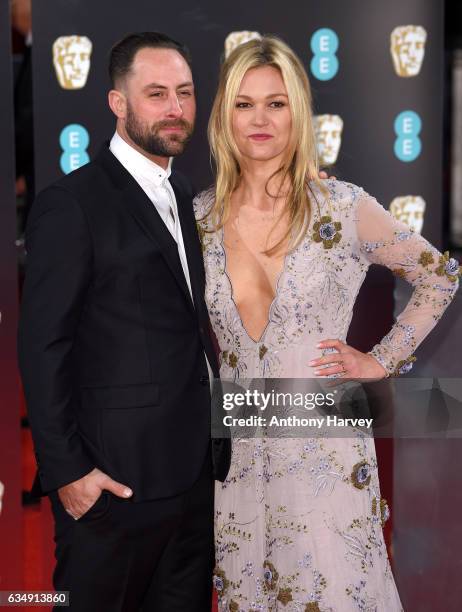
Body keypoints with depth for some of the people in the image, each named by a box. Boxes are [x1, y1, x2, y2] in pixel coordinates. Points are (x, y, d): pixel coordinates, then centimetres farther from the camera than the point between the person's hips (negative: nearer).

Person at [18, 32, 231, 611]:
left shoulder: (183, 194, 11)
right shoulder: (70, 203, -12)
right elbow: (43, 347, -14)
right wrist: (66, 470, -16)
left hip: (196, 470, 7)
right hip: (116, 479, -7)